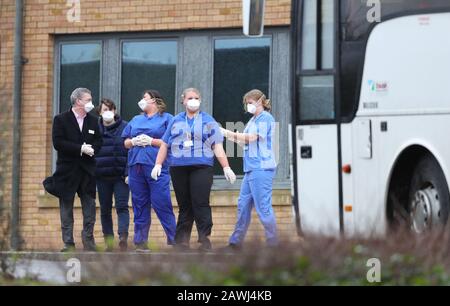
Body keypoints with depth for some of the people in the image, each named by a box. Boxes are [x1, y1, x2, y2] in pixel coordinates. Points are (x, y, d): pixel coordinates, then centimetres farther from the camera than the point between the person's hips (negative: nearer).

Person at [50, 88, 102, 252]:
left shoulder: (93, 120, 11)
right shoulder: (61, 120, -3)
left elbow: (98, 141, 11)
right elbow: (58, 143, -12)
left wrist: (91, 149, -12)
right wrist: (80, 149, -18)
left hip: (87, 170, 4)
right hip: (67, 171, -3)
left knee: (89, 208, 1)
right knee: (66, 208, 2)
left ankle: (88, 242, 9)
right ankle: (68, 243, 7)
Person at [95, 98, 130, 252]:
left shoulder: (125, 127, 2)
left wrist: (128, 172, -9)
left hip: (120, 175, -3)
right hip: (102, 177, 3)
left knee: (122, 206, -13)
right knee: (105, 210, 6)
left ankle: (123, 236, -23)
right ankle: (108, 241, 10)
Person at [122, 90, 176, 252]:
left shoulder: (166, 118, 5)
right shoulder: (136, 120, 22)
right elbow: (126, 143, 20)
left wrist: (152, 141, -11)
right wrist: (134, 142, -1)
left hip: (157, 167, -5)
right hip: (136, 166, 5)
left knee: (162, 205, -11)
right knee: (140, 205, 6)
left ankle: (174, 240, -7)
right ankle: (141, 242, 10)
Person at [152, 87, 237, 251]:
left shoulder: (208, 121, 10)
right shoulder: (175, 121, 17)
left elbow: (217, 147, 5)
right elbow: (165, 145, 17)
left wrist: (226, 167, -4)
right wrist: (158, 164, 7)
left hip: (201, 168, -2)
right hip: (178, 169, 3)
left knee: (201, 204, -12)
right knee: (184, 206, 5)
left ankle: (205, 240, -11)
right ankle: (182, 241, 7)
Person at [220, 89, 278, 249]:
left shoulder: (266, 118, -7)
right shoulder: (253, 120, 21)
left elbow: (251, 138, -15)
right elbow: (244, 141, 17)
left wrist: (228, 133, -11)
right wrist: (228, 135, 5)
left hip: (261, 168, -9)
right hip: (251, 169, 9)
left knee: (263, 207, -9)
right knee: (243, 205, 10)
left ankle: (273, 243, -5)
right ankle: (236, 242, 14)